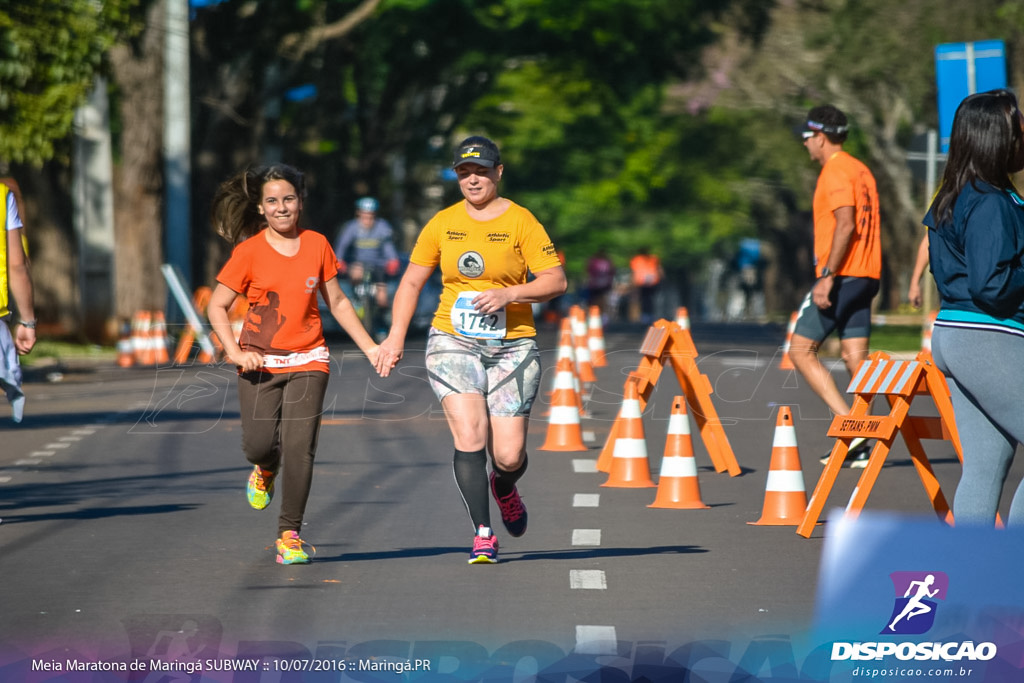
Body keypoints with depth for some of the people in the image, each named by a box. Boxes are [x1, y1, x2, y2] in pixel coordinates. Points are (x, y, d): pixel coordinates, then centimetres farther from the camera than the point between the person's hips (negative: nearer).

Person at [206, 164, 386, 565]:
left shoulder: (317, 245, 5)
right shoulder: (249, 252, -2)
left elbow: (337, 302, 16)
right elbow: (216, 307, 1)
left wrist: (369, 347, 13)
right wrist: (235, 352, -13)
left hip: (307, 360, 1)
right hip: (259, 362, -1)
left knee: (300, 447, -11)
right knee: (259, 444, -10)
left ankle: (289, 535, -1)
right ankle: (265, 470, 29)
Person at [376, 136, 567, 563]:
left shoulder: (521, 222, -1)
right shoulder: (442, 223, 7)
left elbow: (556, 282, -4)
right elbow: (412, 281, 15)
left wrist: (508, 294, -19)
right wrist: (396, 336, 6)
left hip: (511, 347, -1)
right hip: (453, 343, 1)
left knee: (509, 456, -3)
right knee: (469, 437, -18)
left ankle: (504, 488, 34)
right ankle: (482, 535, -11)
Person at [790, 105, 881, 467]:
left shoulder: (835, 171, -10)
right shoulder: (860, 170, 18)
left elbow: (846, 224, -22)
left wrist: (827, 276, -24)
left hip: (841, 276, -9)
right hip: (865, 276, 9)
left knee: (801, 350, -4)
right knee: (856, 356, 5)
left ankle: (849, 423, -15)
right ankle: (859, 447, 1)